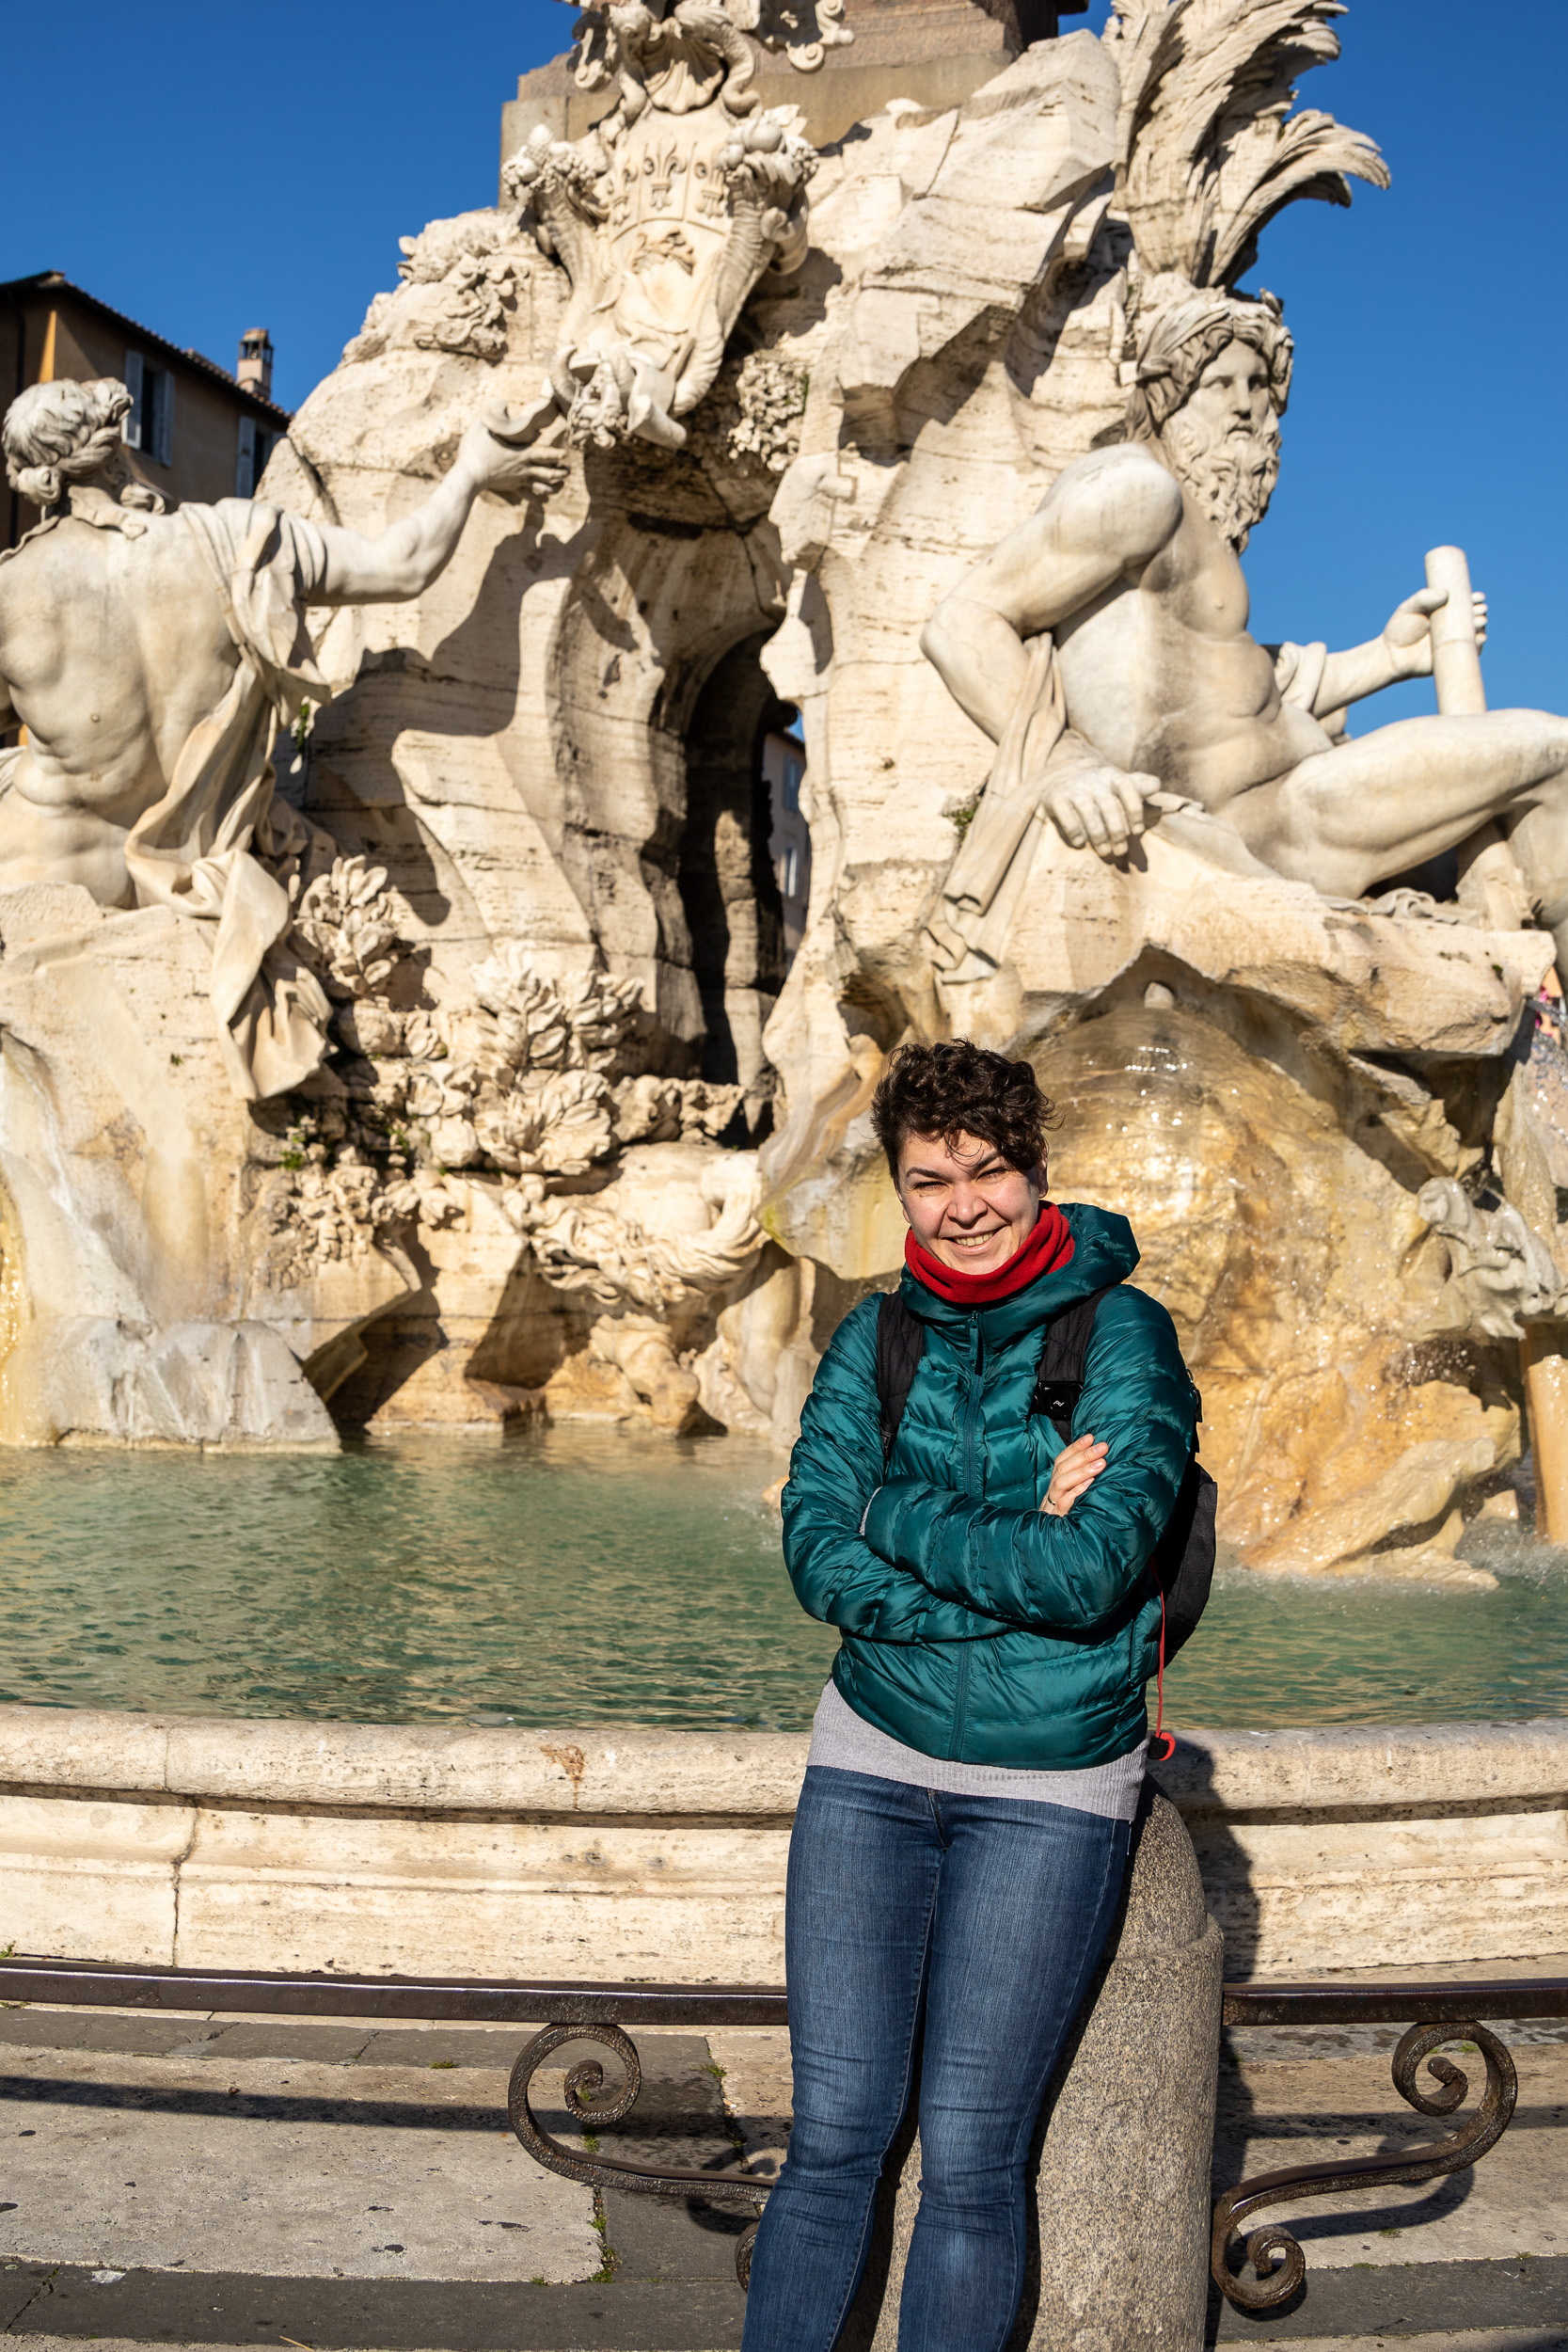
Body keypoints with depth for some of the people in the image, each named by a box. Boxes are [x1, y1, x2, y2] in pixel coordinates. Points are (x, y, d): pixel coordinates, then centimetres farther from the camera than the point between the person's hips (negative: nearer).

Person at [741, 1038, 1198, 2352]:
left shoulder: (1124, 1334, -9)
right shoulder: (874, 1338, 2)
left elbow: (1092, 1571, -20)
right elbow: (817, 1557, -7)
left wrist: (900, 1516, -12)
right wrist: (1008, 1554, -17)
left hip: (1050, 1786, -3)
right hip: (874, 1757, 3)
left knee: (969, 2159, 5)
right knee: (834, 2133, 7)